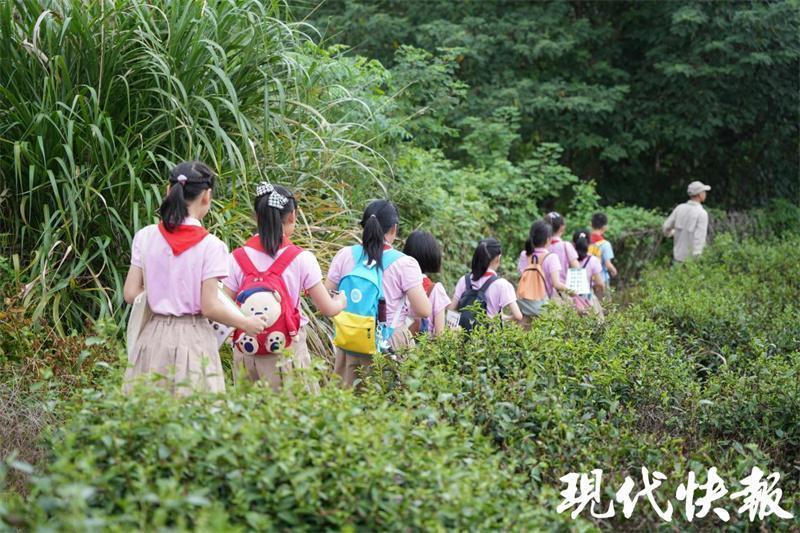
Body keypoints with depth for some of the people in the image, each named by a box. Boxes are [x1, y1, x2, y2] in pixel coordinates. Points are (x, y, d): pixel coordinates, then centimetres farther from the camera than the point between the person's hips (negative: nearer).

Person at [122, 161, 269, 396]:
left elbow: (131, 294, 1)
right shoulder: (210, 246, -10)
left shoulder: (145, 237, 0)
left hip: (153, 337, 4)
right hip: (193, 340, -3)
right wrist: (246, 324, 4)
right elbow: (210, 307, -11)